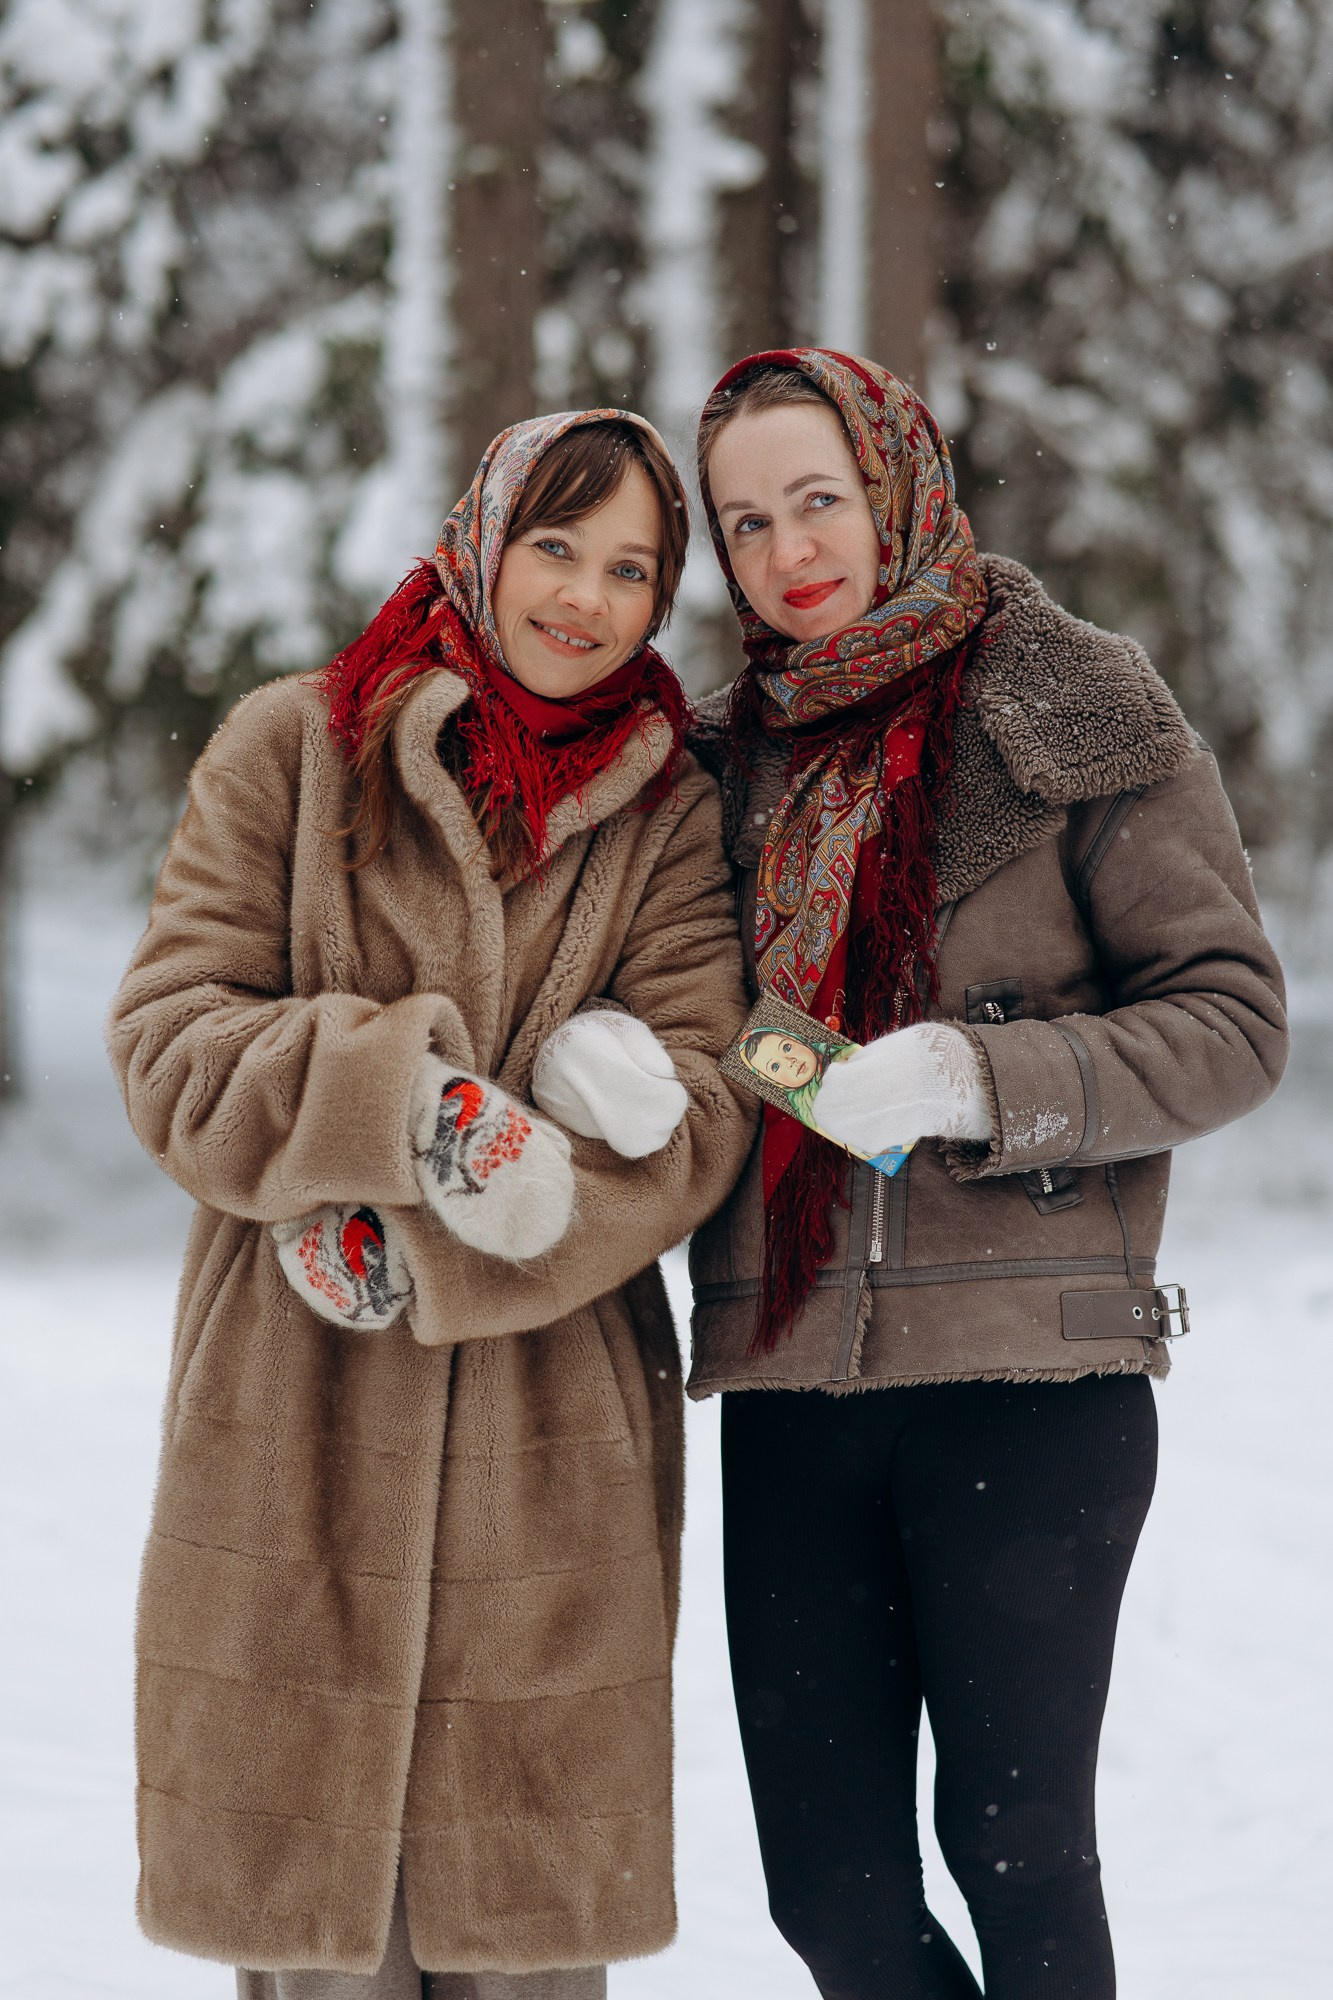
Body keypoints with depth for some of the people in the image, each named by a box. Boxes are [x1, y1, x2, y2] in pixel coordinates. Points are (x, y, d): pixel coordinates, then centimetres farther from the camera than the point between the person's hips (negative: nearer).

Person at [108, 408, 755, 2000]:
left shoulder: (672, 816, 8)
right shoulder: (292, 753, 5)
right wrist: (410, 1103, -19)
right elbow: (170, 1036, -2)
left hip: (554, 1448, 1)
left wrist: (423, 1252, -15)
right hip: (293, 1433, -1)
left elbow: (694, 1110, -4)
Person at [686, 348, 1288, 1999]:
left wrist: (981, 1078, -19)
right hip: (790, 1383, 5)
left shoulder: (1079, 718, 0)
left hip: (1028, 1369, -4)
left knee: (1014, 1852, -1)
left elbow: (1232, 1023, -5)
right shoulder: (729, 758, 15)